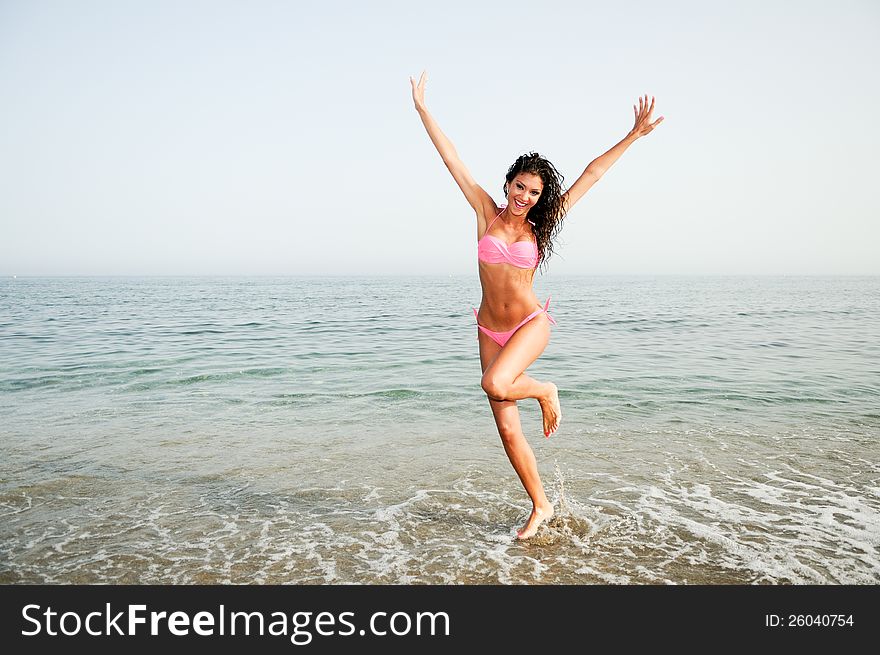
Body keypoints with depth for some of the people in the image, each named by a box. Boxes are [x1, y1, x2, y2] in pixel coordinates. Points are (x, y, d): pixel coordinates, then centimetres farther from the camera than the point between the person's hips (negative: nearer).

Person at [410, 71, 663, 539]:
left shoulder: (539, 225, 0)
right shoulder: (487, 214, 0)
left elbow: (591, 174, 0)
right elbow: (452, 159, -2)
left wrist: (634, 135, 1)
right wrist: (423, 110, -1)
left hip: (530, 324, -2)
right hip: (490, 329, 2)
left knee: (495, 384, -33)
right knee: (508, 430, 3)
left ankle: (545, 391, 2)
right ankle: (540, 506, 21)